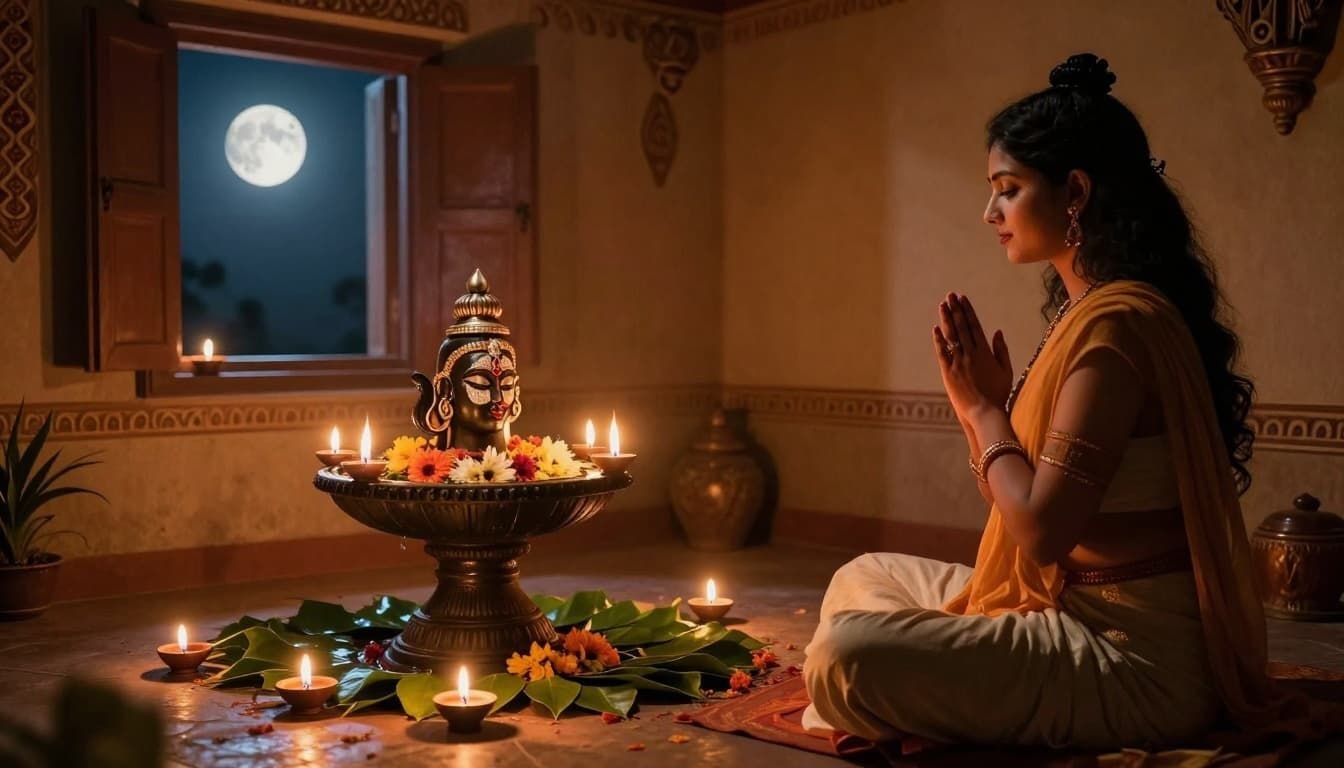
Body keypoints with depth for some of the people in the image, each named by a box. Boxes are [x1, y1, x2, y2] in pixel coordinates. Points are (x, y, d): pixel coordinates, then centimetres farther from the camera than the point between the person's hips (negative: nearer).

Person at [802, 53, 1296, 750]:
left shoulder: (1116, 321, -20)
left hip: (1135, 664, -11)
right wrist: (980, 400, -2)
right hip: (1080, 608, 11)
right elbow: (1017, 503, 13)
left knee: (844, 654, -26)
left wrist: (984, 407, -9)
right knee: (863, 580, 20)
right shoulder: (1087, 310, 11)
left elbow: (1041, 528, -24)